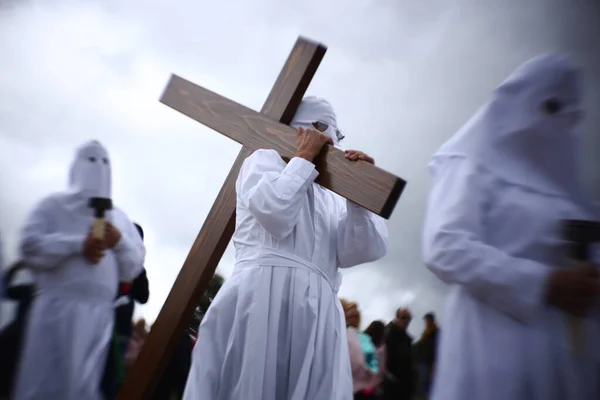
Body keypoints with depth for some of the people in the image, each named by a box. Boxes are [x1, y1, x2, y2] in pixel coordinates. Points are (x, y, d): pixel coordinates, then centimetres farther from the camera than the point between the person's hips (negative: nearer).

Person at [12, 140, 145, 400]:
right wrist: (78, 245, -14)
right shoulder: (54, 205, 9)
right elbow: (29, 246, -5)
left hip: (100, 314, 3)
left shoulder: (119, 217, 17)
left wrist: (119, 241, -6)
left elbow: (135, 266, 13)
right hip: (58, 309, -3)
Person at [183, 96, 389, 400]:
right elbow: (276, 214, -8)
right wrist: (303, 157, 3)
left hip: (318, 310, 5)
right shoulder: (265, 159, 13)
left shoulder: (332, 199, 26)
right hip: (264, 293, -5)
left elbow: (359, 252, 10)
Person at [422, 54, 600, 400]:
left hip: (572, 346, 7)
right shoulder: (473, 168, 0)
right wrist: (543, 284, -20)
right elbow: (445, 248, -14)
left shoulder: (557, 179, 20)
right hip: (501, 340, -6)